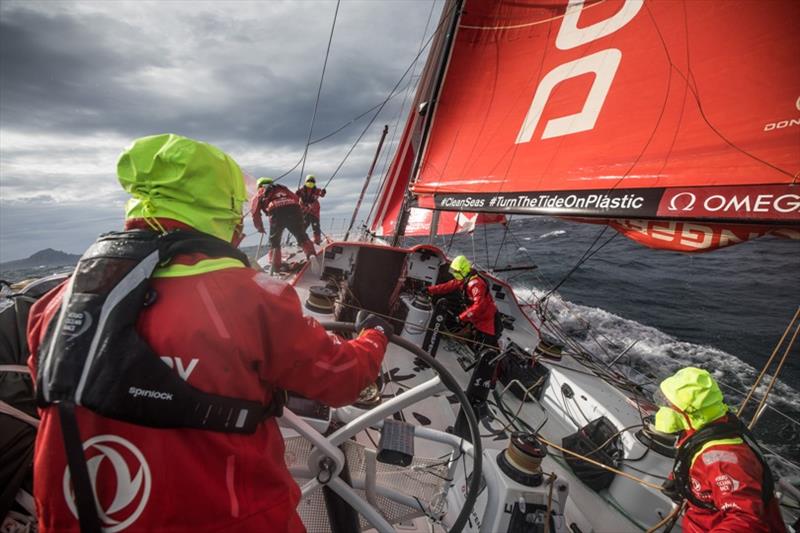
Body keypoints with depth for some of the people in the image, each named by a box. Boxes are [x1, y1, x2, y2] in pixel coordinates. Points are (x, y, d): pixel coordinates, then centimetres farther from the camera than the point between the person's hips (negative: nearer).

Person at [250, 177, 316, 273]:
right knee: (302, 237, 15)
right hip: (294, 209, 2)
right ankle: (311, 255, -5)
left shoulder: (260, 193, 29)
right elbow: (297, 199, 33)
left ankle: (275, 267, 10)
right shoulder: (283, 188, 39)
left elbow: (255, 211, 18)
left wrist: (259, 227, 28)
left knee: (274, 242, 15)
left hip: (276, 212, -2)